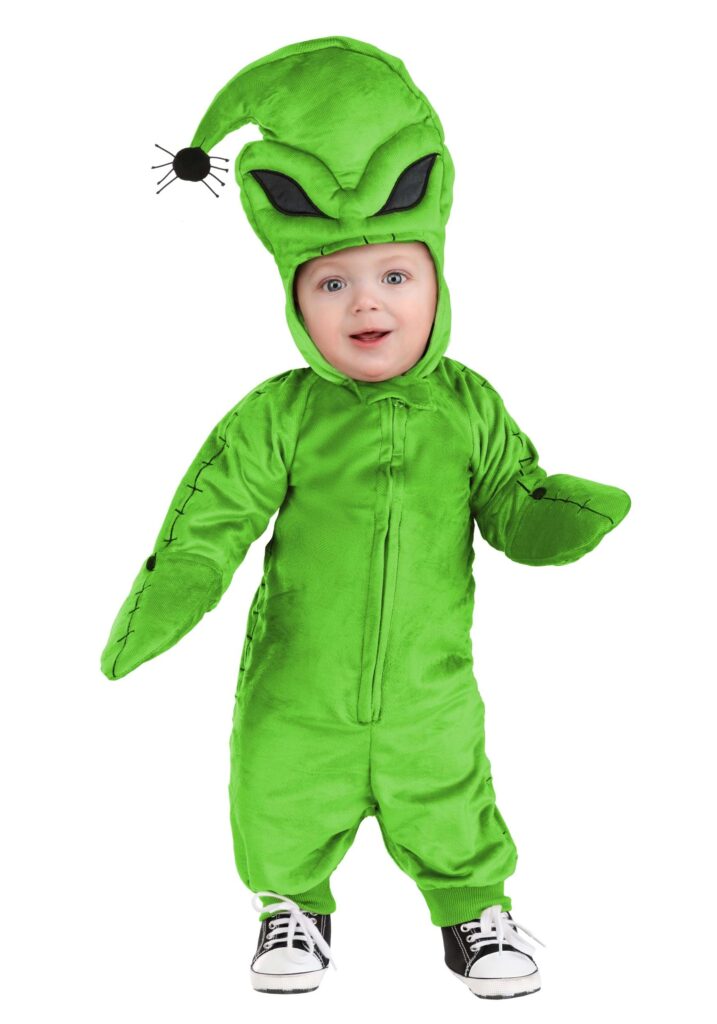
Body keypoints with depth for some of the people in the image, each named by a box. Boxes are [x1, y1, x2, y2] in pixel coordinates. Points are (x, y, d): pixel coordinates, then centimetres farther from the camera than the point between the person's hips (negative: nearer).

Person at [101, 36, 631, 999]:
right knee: (284, 825, 14)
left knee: (451, 822, 14)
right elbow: (208, 526, -10)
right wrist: (144, 626, -20)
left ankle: (475, 910, 42)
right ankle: (295, 909, 43)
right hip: (297, 697, 0)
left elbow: (514, 508, 1)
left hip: (430, 695, 1)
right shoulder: (278, 417, -11)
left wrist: (571, 515, -20)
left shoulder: (469, 406, -4)